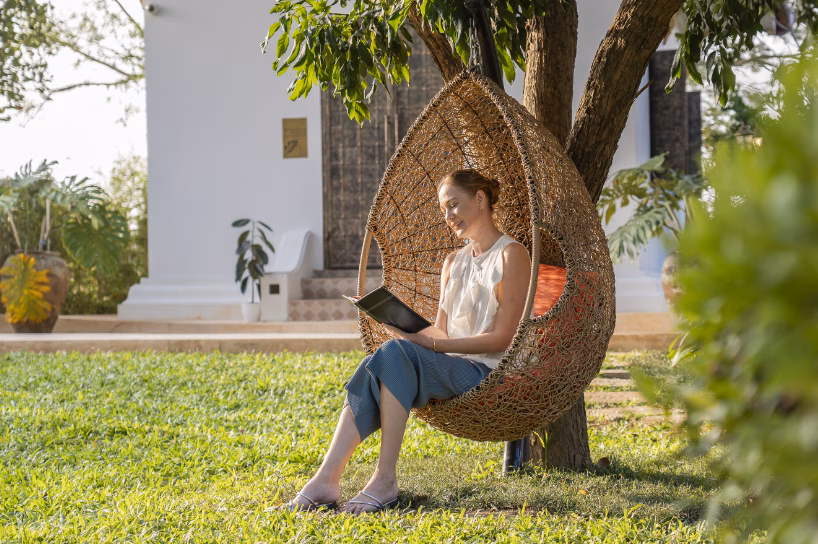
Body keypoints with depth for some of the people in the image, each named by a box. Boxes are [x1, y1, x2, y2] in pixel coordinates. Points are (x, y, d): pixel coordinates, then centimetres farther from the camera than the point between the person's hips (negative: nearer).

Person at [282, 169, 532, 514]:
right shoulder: (453, 262, 22)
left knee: (396, 352, -31)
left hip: (487, 373, -6)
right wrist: (410, 329, -4)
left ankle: (385, 479, -33)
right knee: (374, 368, -24)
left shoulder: (511, 255, -1)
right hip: (448, 369, 6)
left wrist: (430, 343, -17)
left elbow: (501, 338, -10)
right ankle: (326, 478, -34)